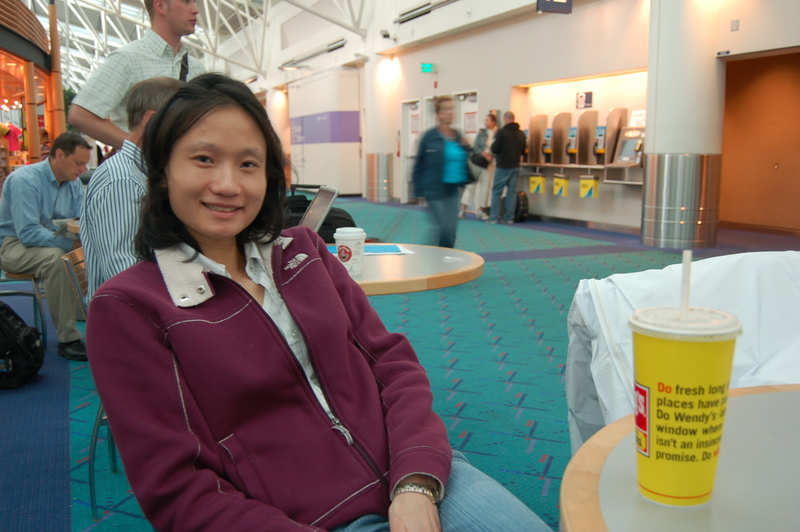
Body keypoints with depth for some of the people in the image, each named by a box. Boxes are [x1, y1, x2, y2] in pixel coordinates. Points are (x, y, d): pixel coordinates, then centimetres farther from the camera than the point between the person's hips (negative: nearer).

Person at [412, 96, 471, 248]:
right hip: (435, 189, -6)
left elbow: (463, 160, 19)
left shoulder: (457, 136, 9)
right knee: (442, 228, -6)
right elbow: (419, 163, -6)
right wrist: (418, 189, -8)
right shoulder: (430, 136, -8)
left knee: (451, 229, 7)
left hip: (453, 189, 6)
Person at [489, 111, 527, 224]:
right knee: (512, 192, 8)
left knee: (496, 191, 2)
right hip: (515, 166, 5)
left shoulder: (502, 132, -13)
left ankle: (494, 217, 0)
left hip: (503, 166, -5)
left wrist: (493, 144, 8)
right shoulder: (521, 134, 6)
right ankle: (509, 217, 8)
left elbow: (494, 149, -12)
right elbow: (523, 151, 14)